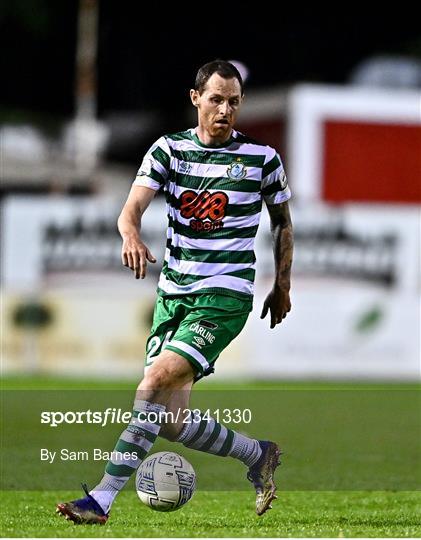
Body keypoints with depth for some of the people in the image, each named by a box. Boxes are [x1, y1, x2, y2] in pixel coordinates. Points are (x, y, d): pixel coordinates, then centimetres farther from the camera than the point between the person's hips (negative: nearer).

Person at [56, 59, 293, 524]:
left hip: (225, 295, -4)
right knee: (171, 420, -1)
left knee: (157, 383, -22)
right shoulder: (168, 150, 4)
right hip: (173, 293, 4)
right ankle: (259, 456, 24)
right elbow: (132, 206, -9)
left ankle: (103, 498, -20)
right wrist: (131, 235, -31)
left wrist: (282, 286, 18)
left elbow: (282, 221, 17)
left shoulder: (262, 158, 1)